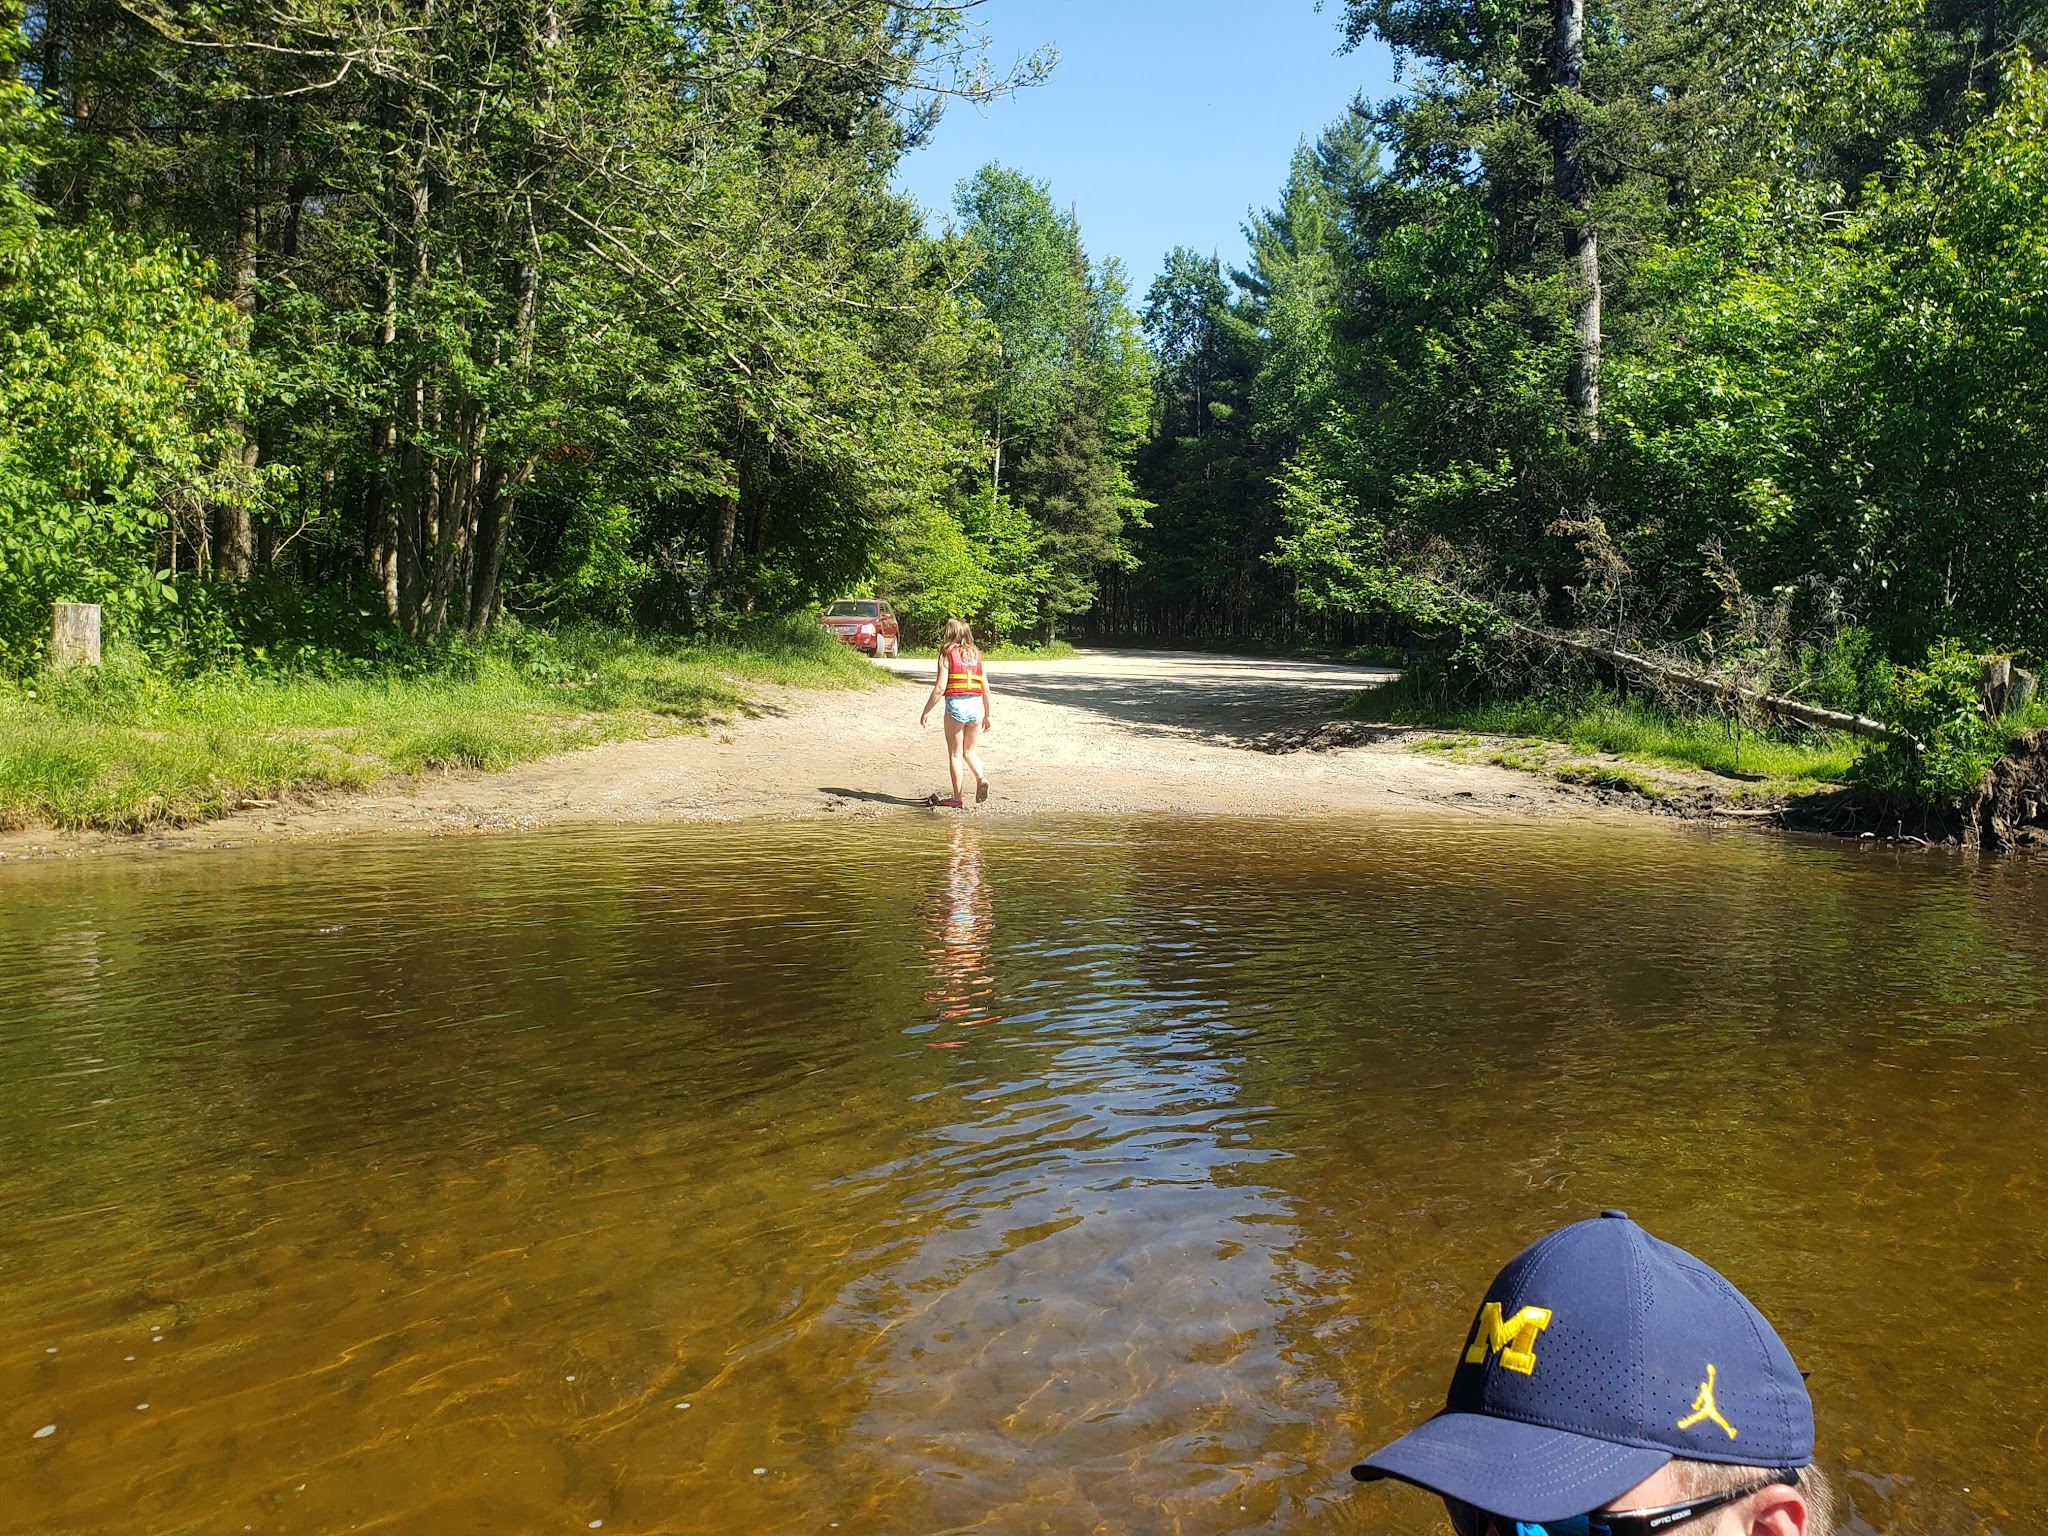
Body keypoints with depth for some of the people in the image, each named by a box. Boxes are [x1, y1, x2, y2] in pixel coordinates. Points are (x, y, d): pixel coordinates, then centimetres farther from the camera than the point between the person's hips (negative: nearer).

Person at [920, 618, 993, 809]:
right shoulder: (976, 654, 13)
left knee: (955, 754, 6)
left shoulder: (947, 654, 0)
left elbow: (940, 688, -8)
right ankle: (981, 778, -9)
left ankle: (957, 798, 7)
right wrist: (987, 716, 19)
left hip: (956, 704, -4)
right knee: (970, 752, 18)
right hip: (976, 706, 4)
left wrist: (927, 711, 1)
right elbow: (986, 688, 11)